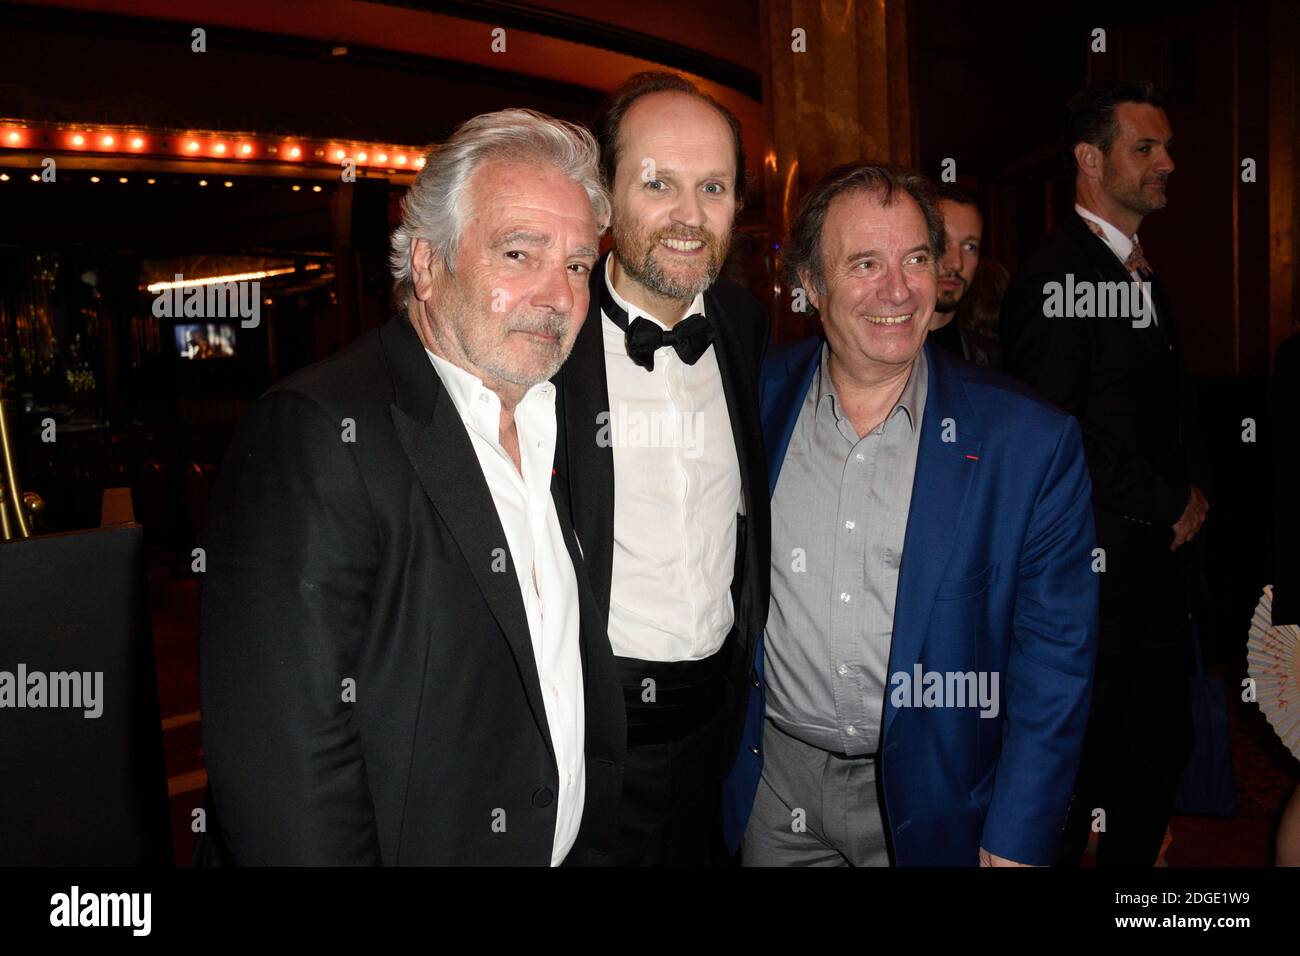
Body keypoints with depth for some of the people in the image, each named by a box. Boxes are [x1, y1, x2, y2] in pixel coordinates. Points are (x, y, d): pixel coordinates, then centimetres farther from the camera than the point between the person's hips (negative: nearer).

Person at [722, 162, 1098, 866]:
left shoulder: (1032, 443, -14)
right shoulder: (753, 400, -7)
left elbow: (1053, 664, -9)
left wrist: (1014, 848, -10)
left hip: (929, 800, -1)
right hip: (774, 781, 2)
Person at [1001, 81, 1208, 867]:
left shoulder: (1142, 272, 16)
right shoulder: (1055, 278, -14)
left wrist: (1193, 495, 2)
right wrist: (1173, 501, -10)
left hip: (1161, 559, 9)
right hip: (1096, 566, -9)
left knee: (1164, 746, 17)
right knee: (1079, 767, 4)